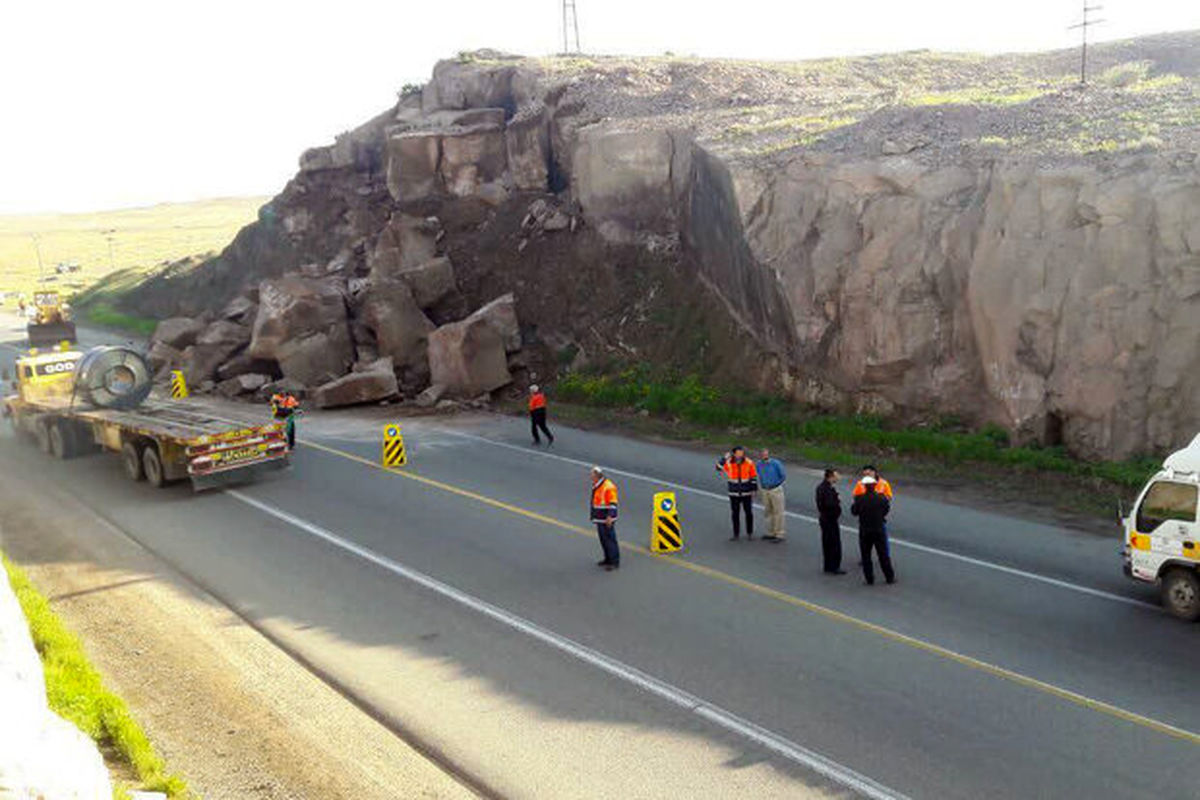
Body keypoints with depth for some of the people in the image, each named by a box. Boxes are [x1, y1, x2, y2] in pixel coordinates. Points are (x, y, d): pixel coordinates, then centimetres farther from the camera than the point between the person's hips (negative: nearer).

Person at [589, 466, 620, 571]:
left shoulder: (608, 487, -18)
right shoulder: (596, 486, 12)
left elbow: (613, 503, -19)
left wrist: (609, 517, -25)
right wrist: (594, 515, 25)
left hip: (607, 519, -10)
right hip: (599, 519, 10)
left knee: (610, 540, -6)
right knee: (603, 540, 16)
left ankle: (615, 562, -1)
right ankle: (608, 559, 27)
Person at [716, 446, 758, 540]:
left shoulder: (749, 463, -10)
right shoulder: (729, 463, -9)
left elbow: (753, 477, -3)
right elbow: (719, 468, -22)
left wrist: (754, 490, -4)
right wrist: (725, 457, -30)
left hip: (746, 493, -1)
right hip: (734, 493, 1)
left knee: (749, 513, 6)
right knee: (734, 514, 5)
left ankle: (750, 533, 22)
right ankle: (736, 534, 16)